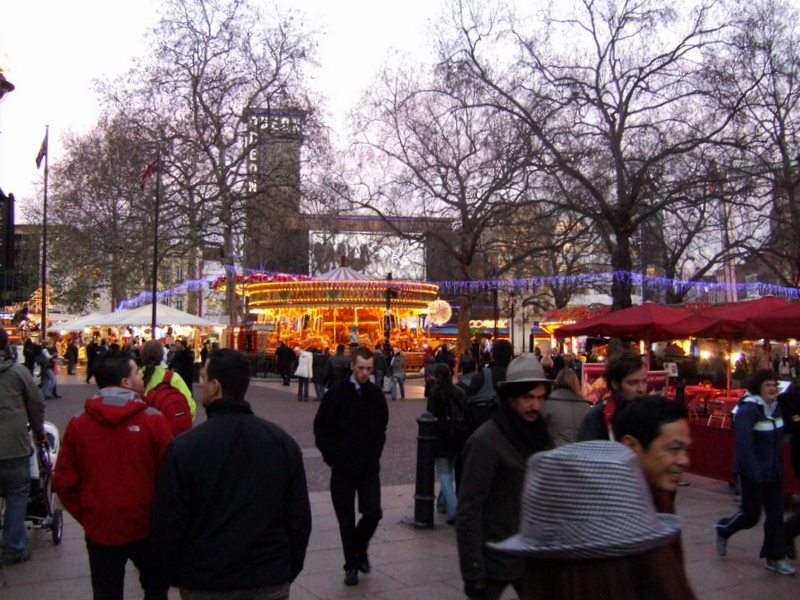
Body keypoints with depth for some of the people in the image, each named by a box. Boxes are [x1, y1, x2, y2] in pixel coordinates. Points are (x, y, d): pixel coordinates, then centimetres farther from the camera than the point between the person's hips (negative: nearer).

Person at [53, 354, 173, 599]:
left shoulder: (77, 423, -5)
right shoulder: (153, 420, -14)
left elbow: (64, 482, -3)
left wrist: (84, 516, 11)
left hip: (99, 530, 2)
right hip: (146, 527, -2)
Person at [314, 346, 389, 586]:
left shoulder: (376, 394, 3)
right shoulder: (336, 393, -6)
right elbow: (321, 429, -3)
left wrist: (375, 453, 8)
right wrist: (332, 456, -6)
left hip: (369, 467, 2)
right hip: (343, 467, -2)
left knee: (373, 513, -5)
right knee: (346, 520, 6)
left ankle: (360, 547, 24)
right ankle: (351, 564, 22)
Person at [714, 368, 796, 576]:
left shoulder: (776, 406, 5)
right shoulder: (748, 409, -19)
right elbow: (744, 444, -25)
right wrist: (755, 473, -27)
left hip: (773, 470, 7)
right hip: (752, 471, -7)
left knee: (776, 513, 8)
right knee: (751, 514, 3)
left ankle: (775, 558, 18)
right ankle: (723, 530, 30)